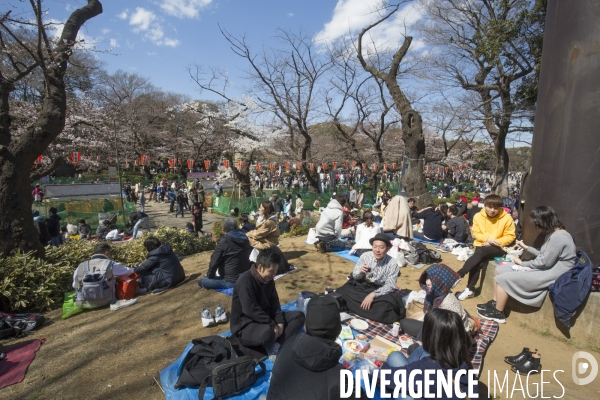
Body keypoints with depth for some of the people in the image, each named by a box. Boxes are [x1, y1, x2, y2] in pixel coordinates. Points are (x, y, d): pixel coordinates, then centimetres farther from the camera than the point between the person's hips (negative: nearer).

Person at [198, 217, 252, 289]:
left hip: (231, 281, -7)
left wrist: (209, 275, 8)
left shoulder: (224, 242, -18)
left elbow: (214, 262, -11)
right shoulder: (245, 238, 1)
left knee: (201, 282, 2)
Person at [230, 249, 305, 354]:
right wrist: (273, 325, -24)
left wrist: (280, 322, -10)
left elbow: (274, 303, 6)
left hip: (265, 319, 8)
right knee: (268, 332, -41)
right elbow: (251, 310, -28)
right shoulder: (245, 280, -22)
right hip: (245, 326, -8)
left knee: (298, 316, -4)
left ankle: (277, 344, -21)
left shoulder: (269, 280, 3)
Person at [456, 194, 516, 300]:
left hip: (498, 248, -2)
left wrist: (496, 242, -15)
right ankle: (470, 289, -13)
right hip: (482, 246, 2)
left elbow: (510, 236, -2)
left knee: (481, 252, -32)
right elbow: (475, 233, 3)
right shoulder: (478, 216, -2)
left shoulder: (507, 218, -6)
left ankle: (459, 275, -30)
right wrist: (487, 239, -15)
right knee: (478, 263, -25)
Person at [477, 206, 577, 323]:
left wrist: (522, 263, -8)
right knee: (500, 270, 5)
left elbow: (545, 262, -21)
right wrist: (526, 248, 15)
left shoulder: (558, 237, -22)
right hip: (545, 268, 11)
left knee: (503, 278, -14)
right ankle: (494, 303, 11)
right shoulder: (553, 234, 10)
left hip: (550, 274, -10)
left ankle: (498, 313, 2)